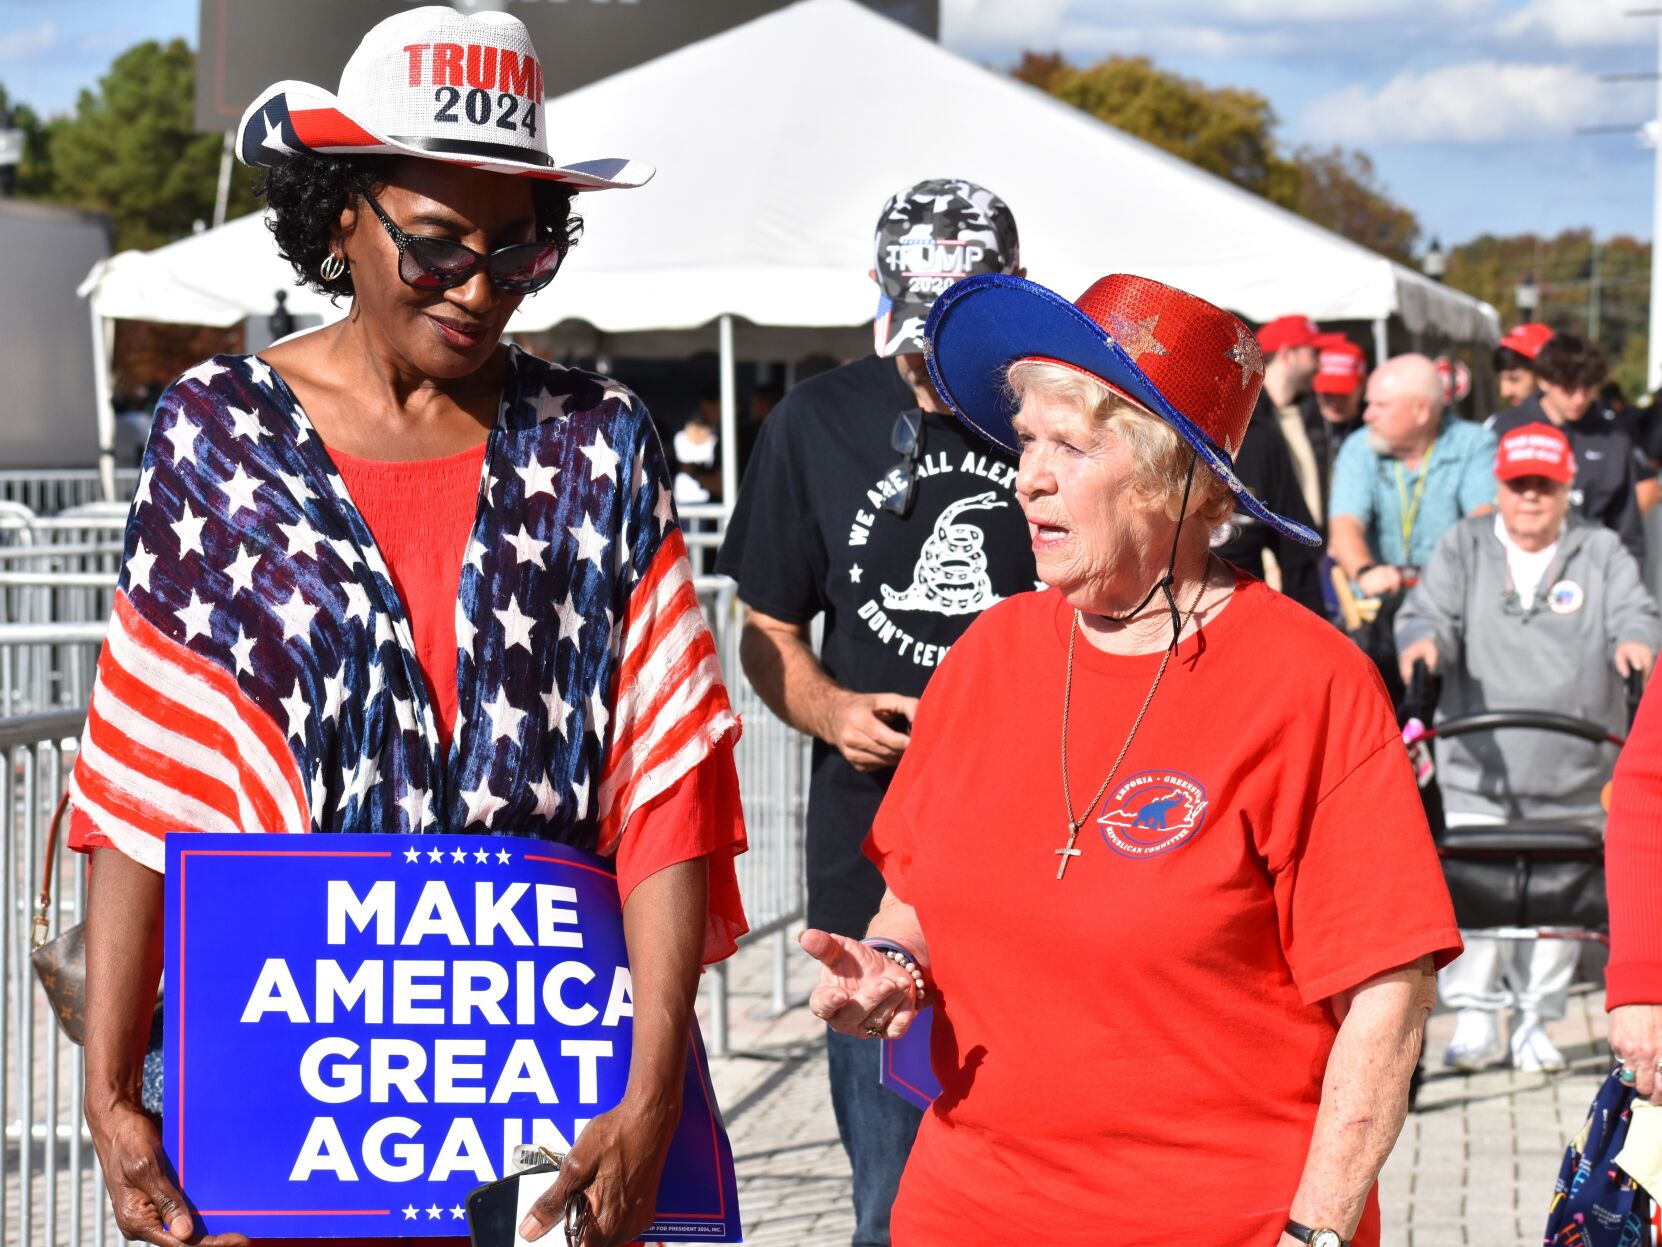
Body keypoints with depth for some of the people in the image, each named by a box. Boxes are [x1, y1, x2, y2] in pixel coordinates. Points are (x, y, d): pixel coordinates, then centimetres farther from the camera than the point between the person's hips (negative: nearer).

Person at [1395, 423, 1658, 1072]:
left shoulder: (1601, 552, 8)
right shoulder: (1464, 547, 8)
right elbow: (1431, 612, -2)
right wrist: (1423, 639, -26)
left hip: (1573, 774, 1)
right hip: (1477, 766, -1)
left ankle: (1534, 1023, 19)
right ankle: (1475, 1019, 1)